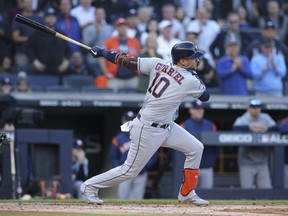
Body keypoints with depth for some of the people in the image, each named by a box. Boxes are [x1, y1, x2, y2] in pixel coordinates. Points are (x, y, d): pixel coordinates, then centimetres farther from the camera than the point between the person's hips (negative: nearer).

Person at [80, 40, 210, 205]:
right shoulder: (190, 81, -21)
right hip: (148, 130, -9)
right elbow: (205, 96, -2)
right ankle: (90, 186, 19)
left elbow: (129, 61, -3)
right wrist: (195, 75, 11)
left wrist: (103, 53, 6)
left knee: (196, 148, 11)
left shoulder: (158, 64, -4)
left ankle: (187, 194, 20)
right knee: (130, 171, 4)